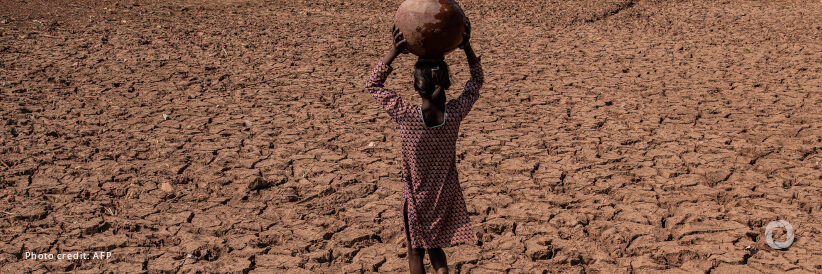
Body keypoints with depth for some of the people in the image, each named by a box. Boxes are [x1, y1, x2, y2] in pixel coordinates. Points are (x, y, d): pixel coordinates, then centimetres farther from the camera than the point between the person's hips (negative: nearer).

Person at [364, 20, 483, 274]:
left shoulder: (406, 116, -24)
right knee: (435, 246, 24)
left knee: (415, 252, 18)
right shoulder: (455, 114, -17)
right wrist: (466, 47, -8)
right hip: (445, 196, 3)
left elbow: (372, 84, -9)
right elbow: (476, 81, 2)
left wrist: (394, 52, -16)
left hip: (416, 197, -2)